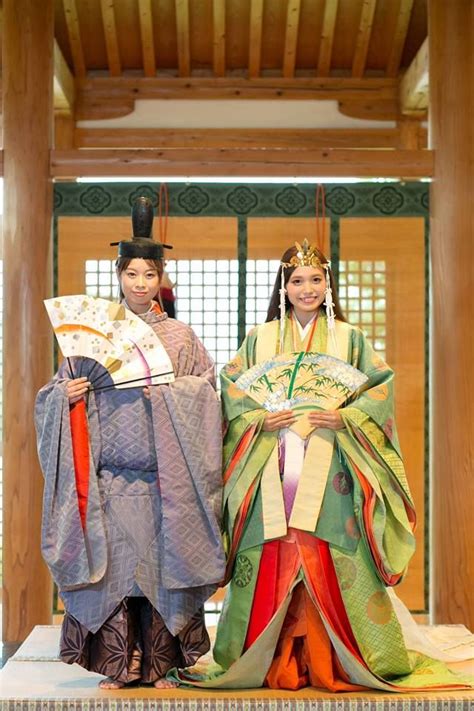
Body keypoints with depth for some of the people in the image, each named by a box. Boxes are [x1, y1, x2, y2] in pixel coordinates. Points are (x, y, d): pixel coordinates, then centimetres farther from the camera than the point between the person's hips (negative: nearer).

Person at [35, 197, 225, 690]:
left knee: (160, 561, 1)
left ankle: (158, 664, 12)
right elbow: (61, 389, 11)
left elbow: (205, 393, 2)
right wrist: (66, 394, -10)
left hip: (162, 474, 0)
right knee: (112, 561, -1)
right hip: (110, 473, 0)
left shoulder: (179, 336, 9)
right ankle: (117, 665, 9)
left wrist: (164, 390, -12)